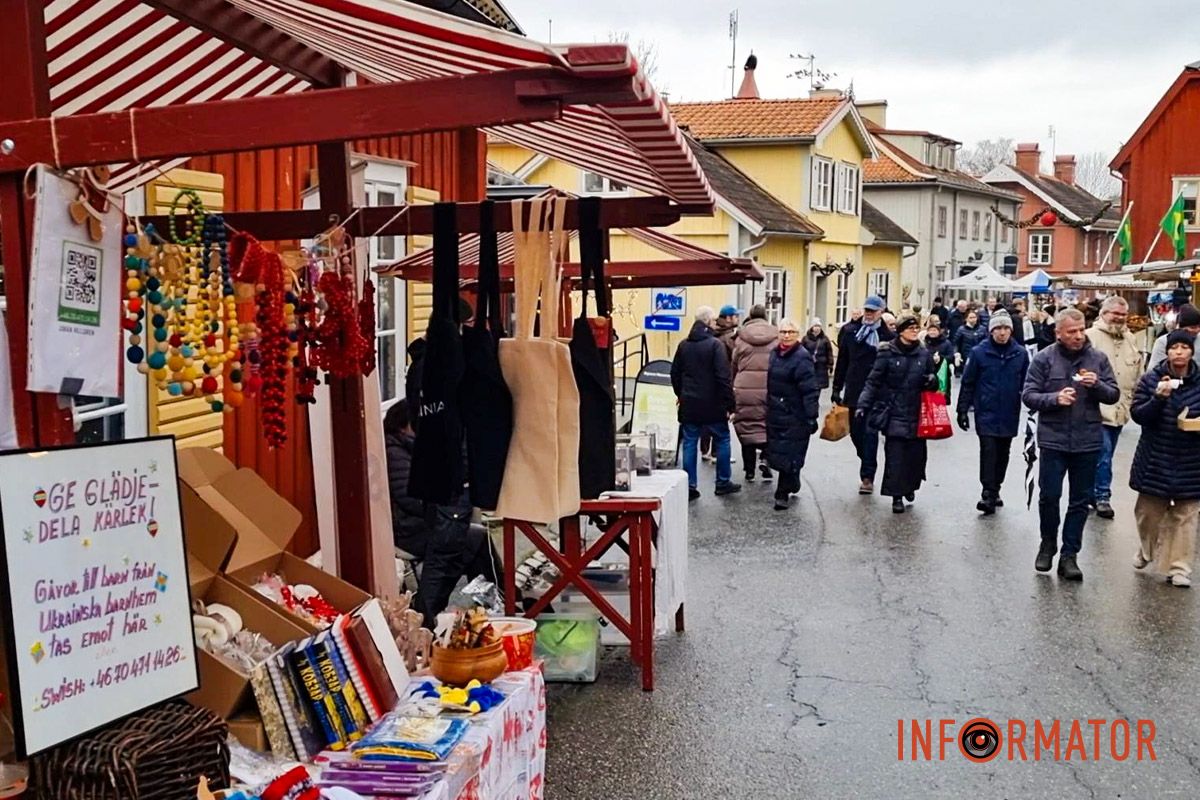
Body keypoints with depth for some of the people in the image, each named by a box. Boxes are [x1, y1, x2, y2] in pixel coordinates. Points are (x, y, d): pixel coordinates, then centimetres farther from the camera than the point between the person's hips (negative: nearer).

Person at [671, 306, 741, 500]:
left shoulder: (684, 345, 5)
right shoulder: (715, 344, -13)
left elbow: (675, 374, 12)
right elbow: (724, 377, -17)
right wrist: (729, 404, -12)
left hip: (689, 404, 5)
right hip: (712, 404, -5)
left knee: (690, 443, 7)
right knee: (722, 440, 11)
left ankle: (689, 486, 6)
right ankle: (723, 482, 16)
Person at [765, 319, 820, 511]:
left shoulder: (802, 358, -13)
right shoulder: (774, 353, 10)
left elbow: (810, 391, -16)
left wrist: (811, 416, -19)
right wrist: (768, 406, 19)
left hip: (794, 417, -7)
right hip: (775, 414, 7)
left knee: (788, 455, -3)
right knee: (776, 452, 13)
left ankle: (783, 494, 7)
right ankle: (792, 484, 34)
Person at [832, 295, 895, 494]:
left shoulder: (887, 336, -3)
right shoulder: (850, 331, 6)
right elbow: (842, 362, 10)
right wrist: (837, 389, 8)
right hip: (853, 391, 4)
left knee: (870, 432, -5)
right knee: (855, 432, 11)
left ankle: (867, 476, 0)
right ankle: (868, 466, 31)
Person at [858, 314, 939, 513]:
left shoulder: (924, 354, 8)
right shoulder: (887, 353, -4)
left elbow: (933, 384, 18)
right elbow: (874, 382, -4)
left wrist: (932, 381, -5)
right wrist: (863, 405, -13)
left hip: (916, 415, 3)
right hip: (894, 413, -3)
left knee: (917, 452, 5)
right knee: (895, 455, -4)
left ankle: (910, 485, 31)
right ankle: (897, 496, 6)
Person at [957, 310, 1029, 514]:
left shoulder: (1021, 354, 0)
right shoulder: (979, 352, -5)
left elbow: (1026, 384, 5)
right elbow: (968, 383, -1)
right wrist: (963, 410, -2)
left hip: (1009, 415, 3)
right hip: (986, 413, -3)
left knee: (1003, 454, 12)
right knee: (988, 451, -9)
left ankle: (995, 490, 25)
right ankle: (988, 493, -7)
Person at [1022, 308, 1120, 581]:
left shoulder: (1098, 359, 3)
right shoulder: (1044, 359, -4)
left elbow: (1114, 395, 6)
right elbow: (1028, 395, -5)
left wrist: (1097, 385, -14)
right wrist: (1055, 398, -21)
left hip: (1088, 441, 2)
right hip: (1053, 439, -2)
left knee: (1081, 500, 7)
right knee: (1049, 496, 2)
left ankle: (1069, 555, 18)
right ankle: (1048, 545, 26)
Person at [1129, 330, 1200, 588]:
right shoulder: (1151, 380, -4)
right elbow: (1137, 414, -7)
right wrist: (1158, 398, -23)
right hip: (1156, 458, 0)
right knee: (1149, 510, 12)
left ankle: (1178, 567, 12)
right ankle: (1146, 549, 39)